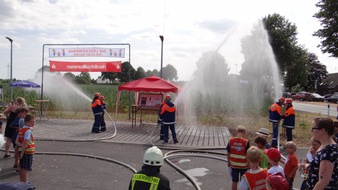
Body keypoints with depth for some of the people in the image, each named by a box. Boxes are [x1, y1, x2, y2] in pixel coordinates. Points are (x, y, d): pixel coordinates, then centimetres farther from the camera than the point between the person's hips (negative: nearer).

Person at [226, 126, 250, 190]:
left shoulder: (231, 141, -8)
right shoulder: (246, 142, -17)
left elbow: (228, 153, -1)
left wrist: (229, 162, 14)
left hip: (234, 165, 2)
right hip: (244, 166, -2)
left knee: (234, 182, 15)